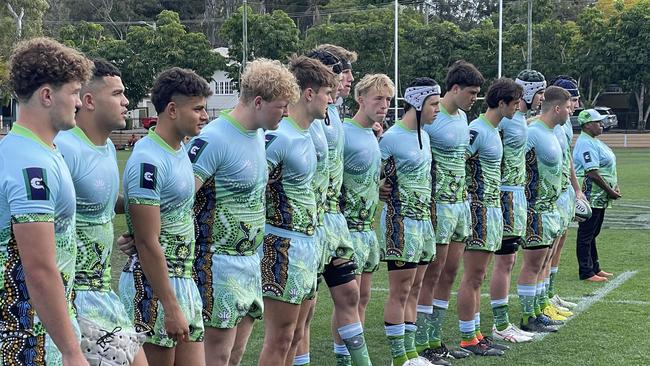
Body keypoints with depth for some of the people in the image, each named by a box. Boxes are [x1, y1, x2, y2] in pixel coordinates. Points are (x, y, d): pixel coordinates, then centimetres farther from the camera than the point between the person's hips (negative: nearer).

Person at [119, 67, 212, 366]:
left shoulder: (180, 150, 9)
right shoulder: (148, 161, -19)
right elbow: (148, 244, -21)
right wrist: (171, 308, -20)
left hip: (183, 281, 9)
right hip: (153, 285, -9)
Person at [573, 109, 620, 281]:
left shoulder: (595, 142, 17)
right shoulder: (585, 143, -17)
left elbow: (606, 167, 22)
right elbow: (592, 173, -22)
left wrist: (615, 186, 10)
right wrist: (610, 191, -16)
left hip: (599, 197, 11)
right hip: (590, 195, -11)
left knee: (593, 233, 17)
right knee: (586, 235, -4)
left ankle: (595, 268, 25)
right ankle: (586, 272, 1)